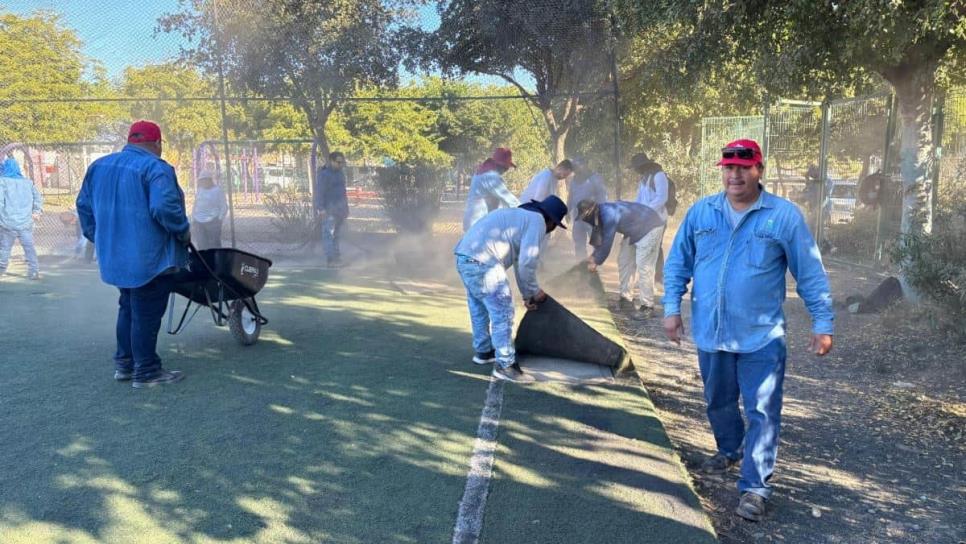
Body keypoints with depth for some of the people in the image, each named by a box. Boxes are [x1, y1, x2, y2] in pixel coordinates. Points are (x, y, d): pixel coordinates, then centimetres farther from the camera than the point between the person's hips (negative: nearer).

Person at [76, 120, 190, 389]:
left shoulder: (99, 165, 11)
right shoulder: (156, 168, -15)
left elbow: (84, 204, 17)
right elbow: (165, 208, -26)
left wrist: (98, 236, 25)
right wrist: (184, 232, -10)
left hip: (115, 256, 8)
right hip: (150, 258, -8)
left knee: (128, 309, 21)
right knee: (146, 315, 0)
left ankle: (124, 364, 27)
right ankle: (146, 372, 7)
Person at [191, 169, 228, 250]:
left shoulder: (217, 190, 1)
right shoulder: (199, 190, 16)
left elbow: (224, 207, -1)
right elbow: (195, 207, 22)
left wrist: (219, 220, -10)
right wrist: (192, 221, 15)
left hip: (212, 222, -5)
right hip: (198, 222, 5)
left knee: (214, 246, -7)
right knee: (201, 246, -1)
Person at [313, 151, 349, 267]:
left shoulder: (340, 173, 16)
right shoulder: (324, 174, -10)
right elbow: (319, 192, -15)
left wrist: (346, 208, 22)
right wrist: (321, 208, -22)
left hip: (340, 209, 8)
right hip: (329, 209, -8)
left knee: (337, 234, 12)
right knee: (328, 233, -11)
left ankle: (336, 256, 18)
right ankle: (330, 259, -16)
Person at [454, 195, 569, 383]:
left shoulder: (521, 215, 28)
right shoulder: (537, 220, -1)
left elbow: (519, 260, 33)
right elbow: (527, 262, -10)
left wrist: (527, 294, 36)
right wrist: (534, 292, 6)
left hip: (465, 256, 10)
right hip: (482, 262, -10)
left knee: (479, 308, 25)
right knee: (502, 313, -3)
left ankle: (483, 351, 40)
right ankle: (505, 365, 1)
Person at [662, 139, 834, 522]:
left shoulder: (784, 215, -7)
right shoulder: (701, 212, 2)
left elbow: (811, 274, -3)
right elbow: (678, 262, 7)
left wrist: (822, 324, -3)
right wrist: (672, 308, 0)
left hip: (761, 337, -3)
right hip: (710, 333, 4)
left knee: (762, 413, 0)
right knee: (718, 402, 21)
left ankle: (754, 487, 10)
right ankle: (730, 449, 47)